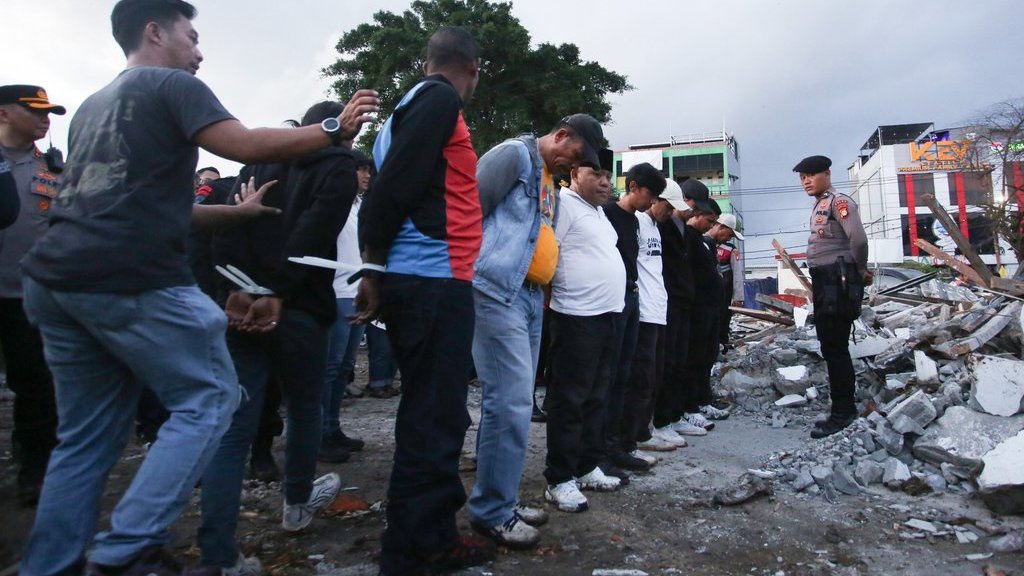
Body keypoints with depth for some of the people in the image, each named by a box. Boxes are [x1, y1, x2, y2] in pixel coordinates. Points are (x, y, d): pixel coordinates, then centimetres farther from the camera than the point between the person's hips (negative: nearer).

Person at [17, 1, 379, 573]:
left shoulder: (95, 104, 26)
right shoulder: (172, 86, 1)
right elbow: (247, 145, -13)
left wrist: (237, 212, 28)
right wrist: (336, 128, -3)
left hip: (57, 279, 9)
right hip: (131, 281, -9)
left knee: (86, 435, 16)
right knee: (209, 397, 3)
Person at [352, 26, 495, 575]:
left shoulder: (411, 103, 22)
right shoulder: (440, 101, -6)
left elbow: (390, 184, 18)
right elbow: (394, 185, -16)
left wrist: (376, 268, 17)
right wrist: (373, 270, -11)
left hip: (417, 280, 10)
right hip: (435, 279, -10)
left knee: (431, 413, 14)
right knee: (435, 418, -4)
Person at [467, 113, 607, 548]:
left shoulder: (550, 183, 23)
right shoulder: (514, 155, -4)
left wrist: (543, 289, 18)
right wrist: (475, 268, -11)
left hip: (530, 297, 9)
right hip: (497, 293, -9)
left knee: (513, 401, 12)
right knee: (511, 403, -9)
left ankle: (500, 499, 23)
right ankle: (491, 511, 4)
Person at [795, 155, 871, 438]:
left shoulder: (839, 202, -11)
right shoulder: (819, 206, 18)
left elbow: (858, 239, -24)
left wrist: (860, 270, -10)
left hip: (838, 282, -10)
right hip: (823, 282, 10)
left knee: (835, 348, -7)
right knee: (830, 347, 14)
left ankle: (843, 412, 2)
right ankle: (842, 409, 24)